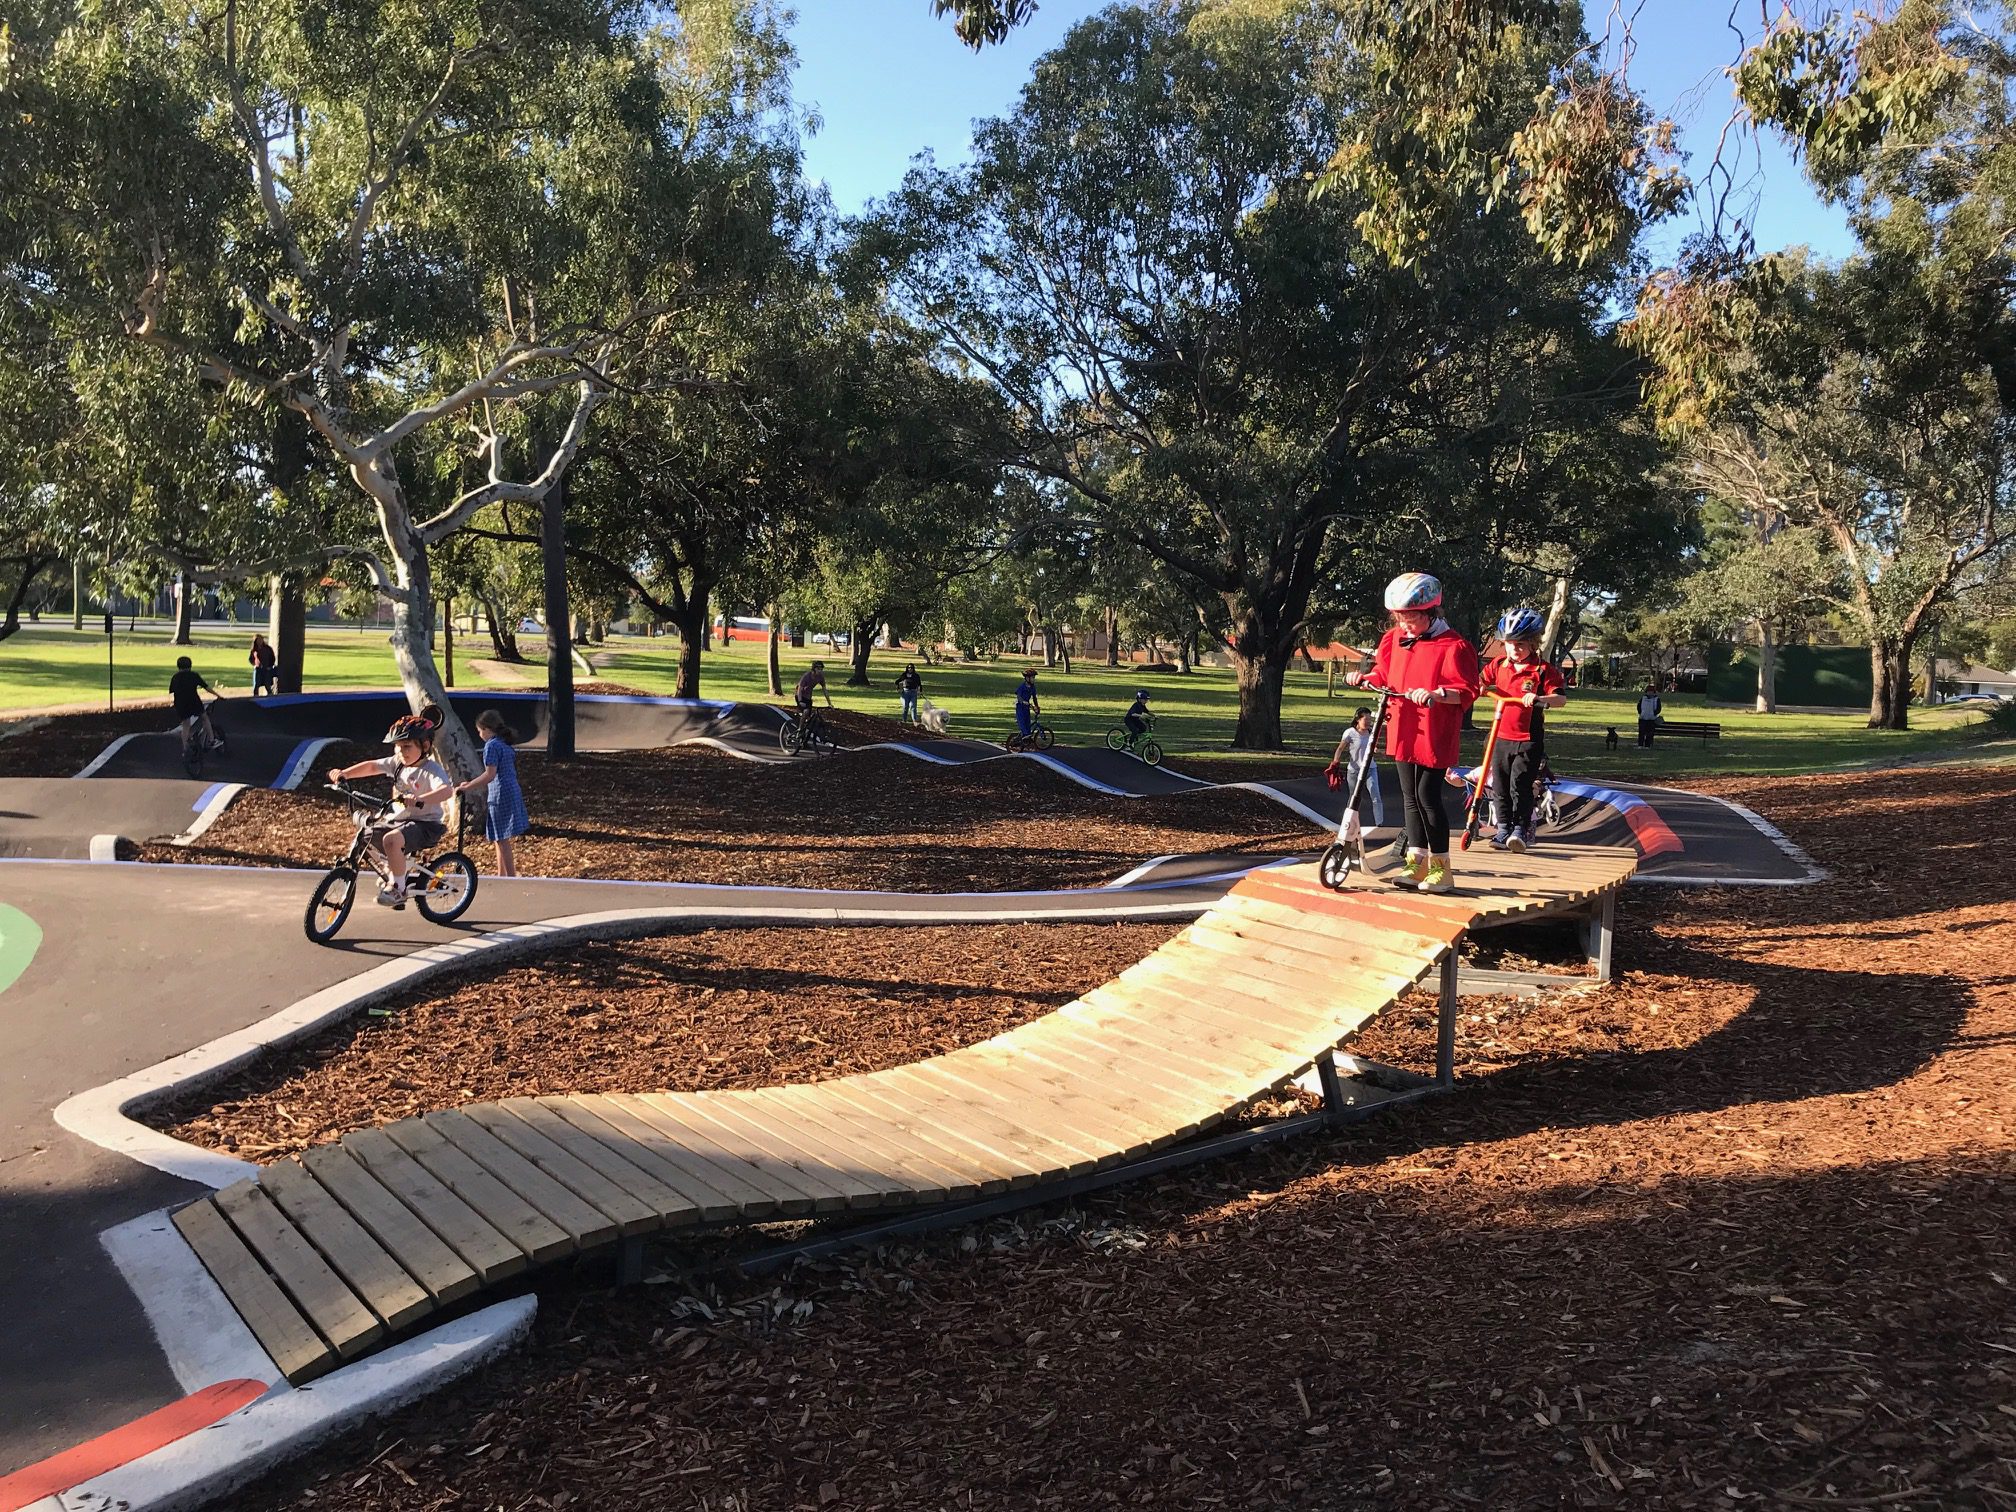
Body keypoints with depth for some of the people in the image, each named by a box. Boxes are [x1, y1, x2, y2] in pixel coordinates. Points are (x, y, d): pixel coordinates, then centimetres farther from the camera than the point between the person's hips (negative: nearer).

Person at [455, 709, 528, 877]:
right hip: (513, 792, 9)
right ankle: (501, 875, 26)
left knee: (503, 841, -4)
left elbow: (490, 775, -21)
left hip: (500, 795, -9)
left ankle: (511, 878, -4)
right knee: (501, 840, 18)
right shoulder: (505, 744, 15)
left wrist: (468, 788, -18)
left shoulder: (491, 745, -13)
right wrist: (471, 783, 25)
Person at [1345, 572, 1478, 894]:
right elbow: (1384, 676, 21)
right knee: (1410, 796, 11)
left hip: (1434, 735, -7)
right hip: (1403, 732, 7)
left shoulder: (1452, 645, -13)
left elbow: (1466, 691, -17)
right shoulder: (1393, 639, 9)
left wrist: (1435, 694, -32)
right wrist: (1364, 678, 2)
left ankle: (1440, 868, 5)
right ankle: (1417, 861, 20)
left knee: (1428, 797, -6)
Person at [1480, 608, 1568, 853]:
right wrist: (1479, 686, -6)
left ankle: (1521, 829, 1)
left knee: (1520, 786, -9)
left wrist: (1539, 699, -34)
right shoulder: (1498, 664, 4)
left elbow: (1561, 698, -16)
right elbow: (1484, 682, 18)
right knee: (1501, 787, 10)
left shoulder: (1543, 670, -9)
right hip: (1502, 737, 5)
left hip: (1529, 740, -5)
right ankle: (1503, 830, 21)